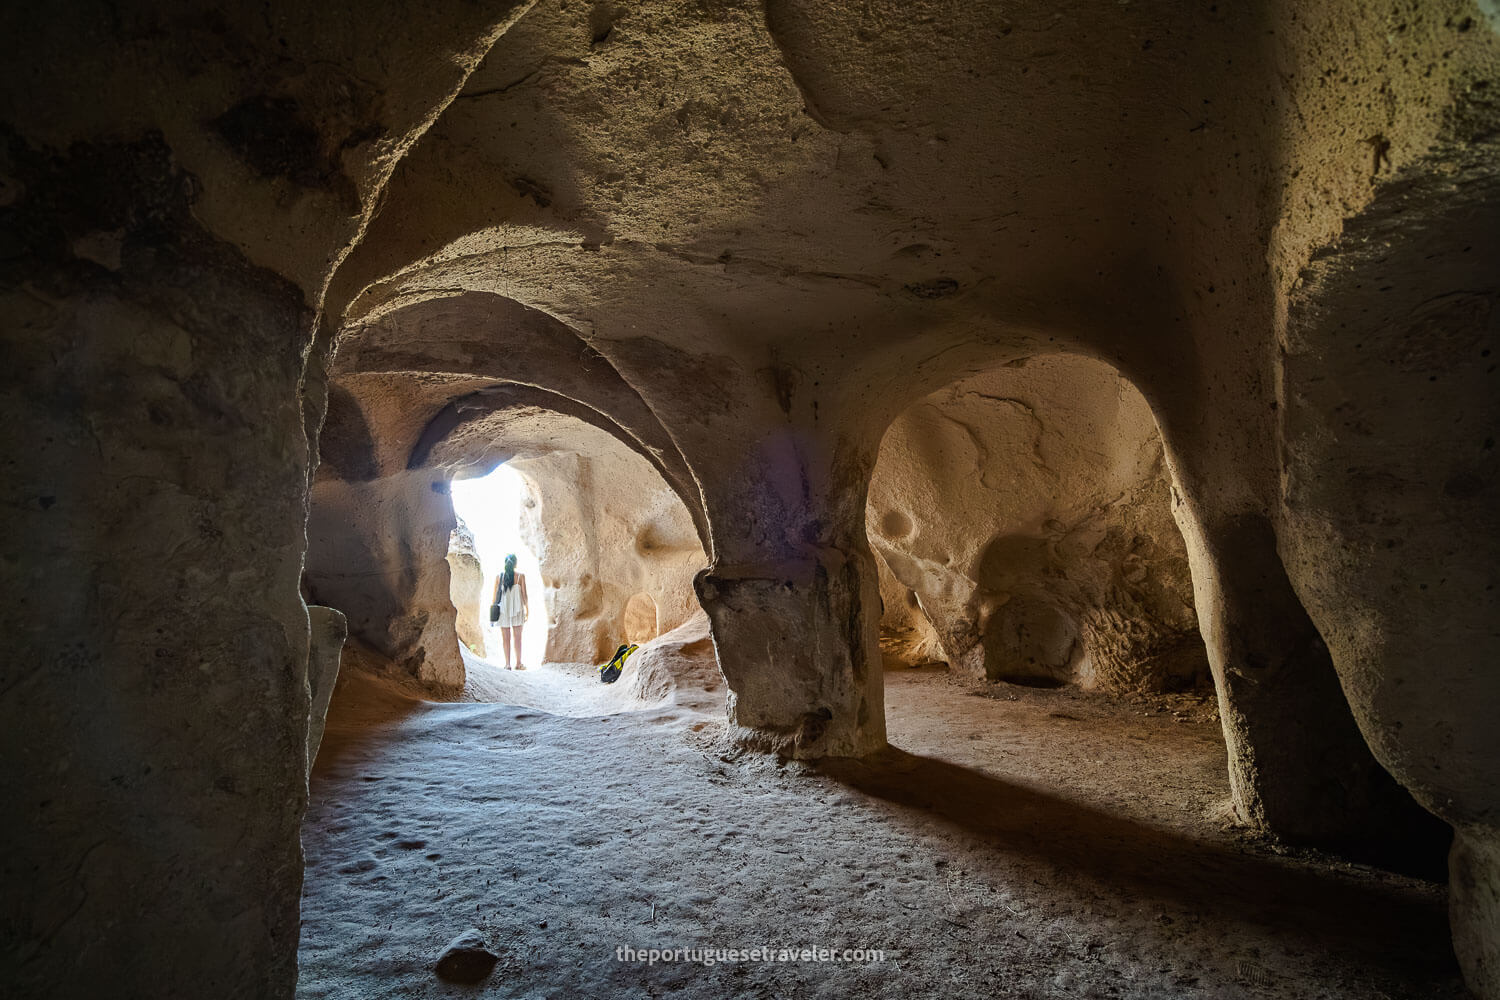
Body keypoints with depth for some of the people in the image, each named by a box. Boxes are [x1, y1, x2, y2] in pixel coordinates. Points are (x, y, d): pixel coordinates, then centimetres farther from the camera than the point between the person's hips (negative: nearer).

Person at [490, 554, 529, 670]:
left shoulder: (499, 576, 1)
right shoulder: (521, 576, -3)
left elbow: (495, 595, 3)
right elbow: (524, 594, -2)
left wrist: (493, 610, 10)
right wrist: (527, 609, 6)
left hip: (503, 608, 1)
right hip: (517, 608, -1)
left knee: (506, 637, 5)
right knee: (517, 637, 5)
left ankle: (508, 664, 5)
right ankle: (518, 663, 7)